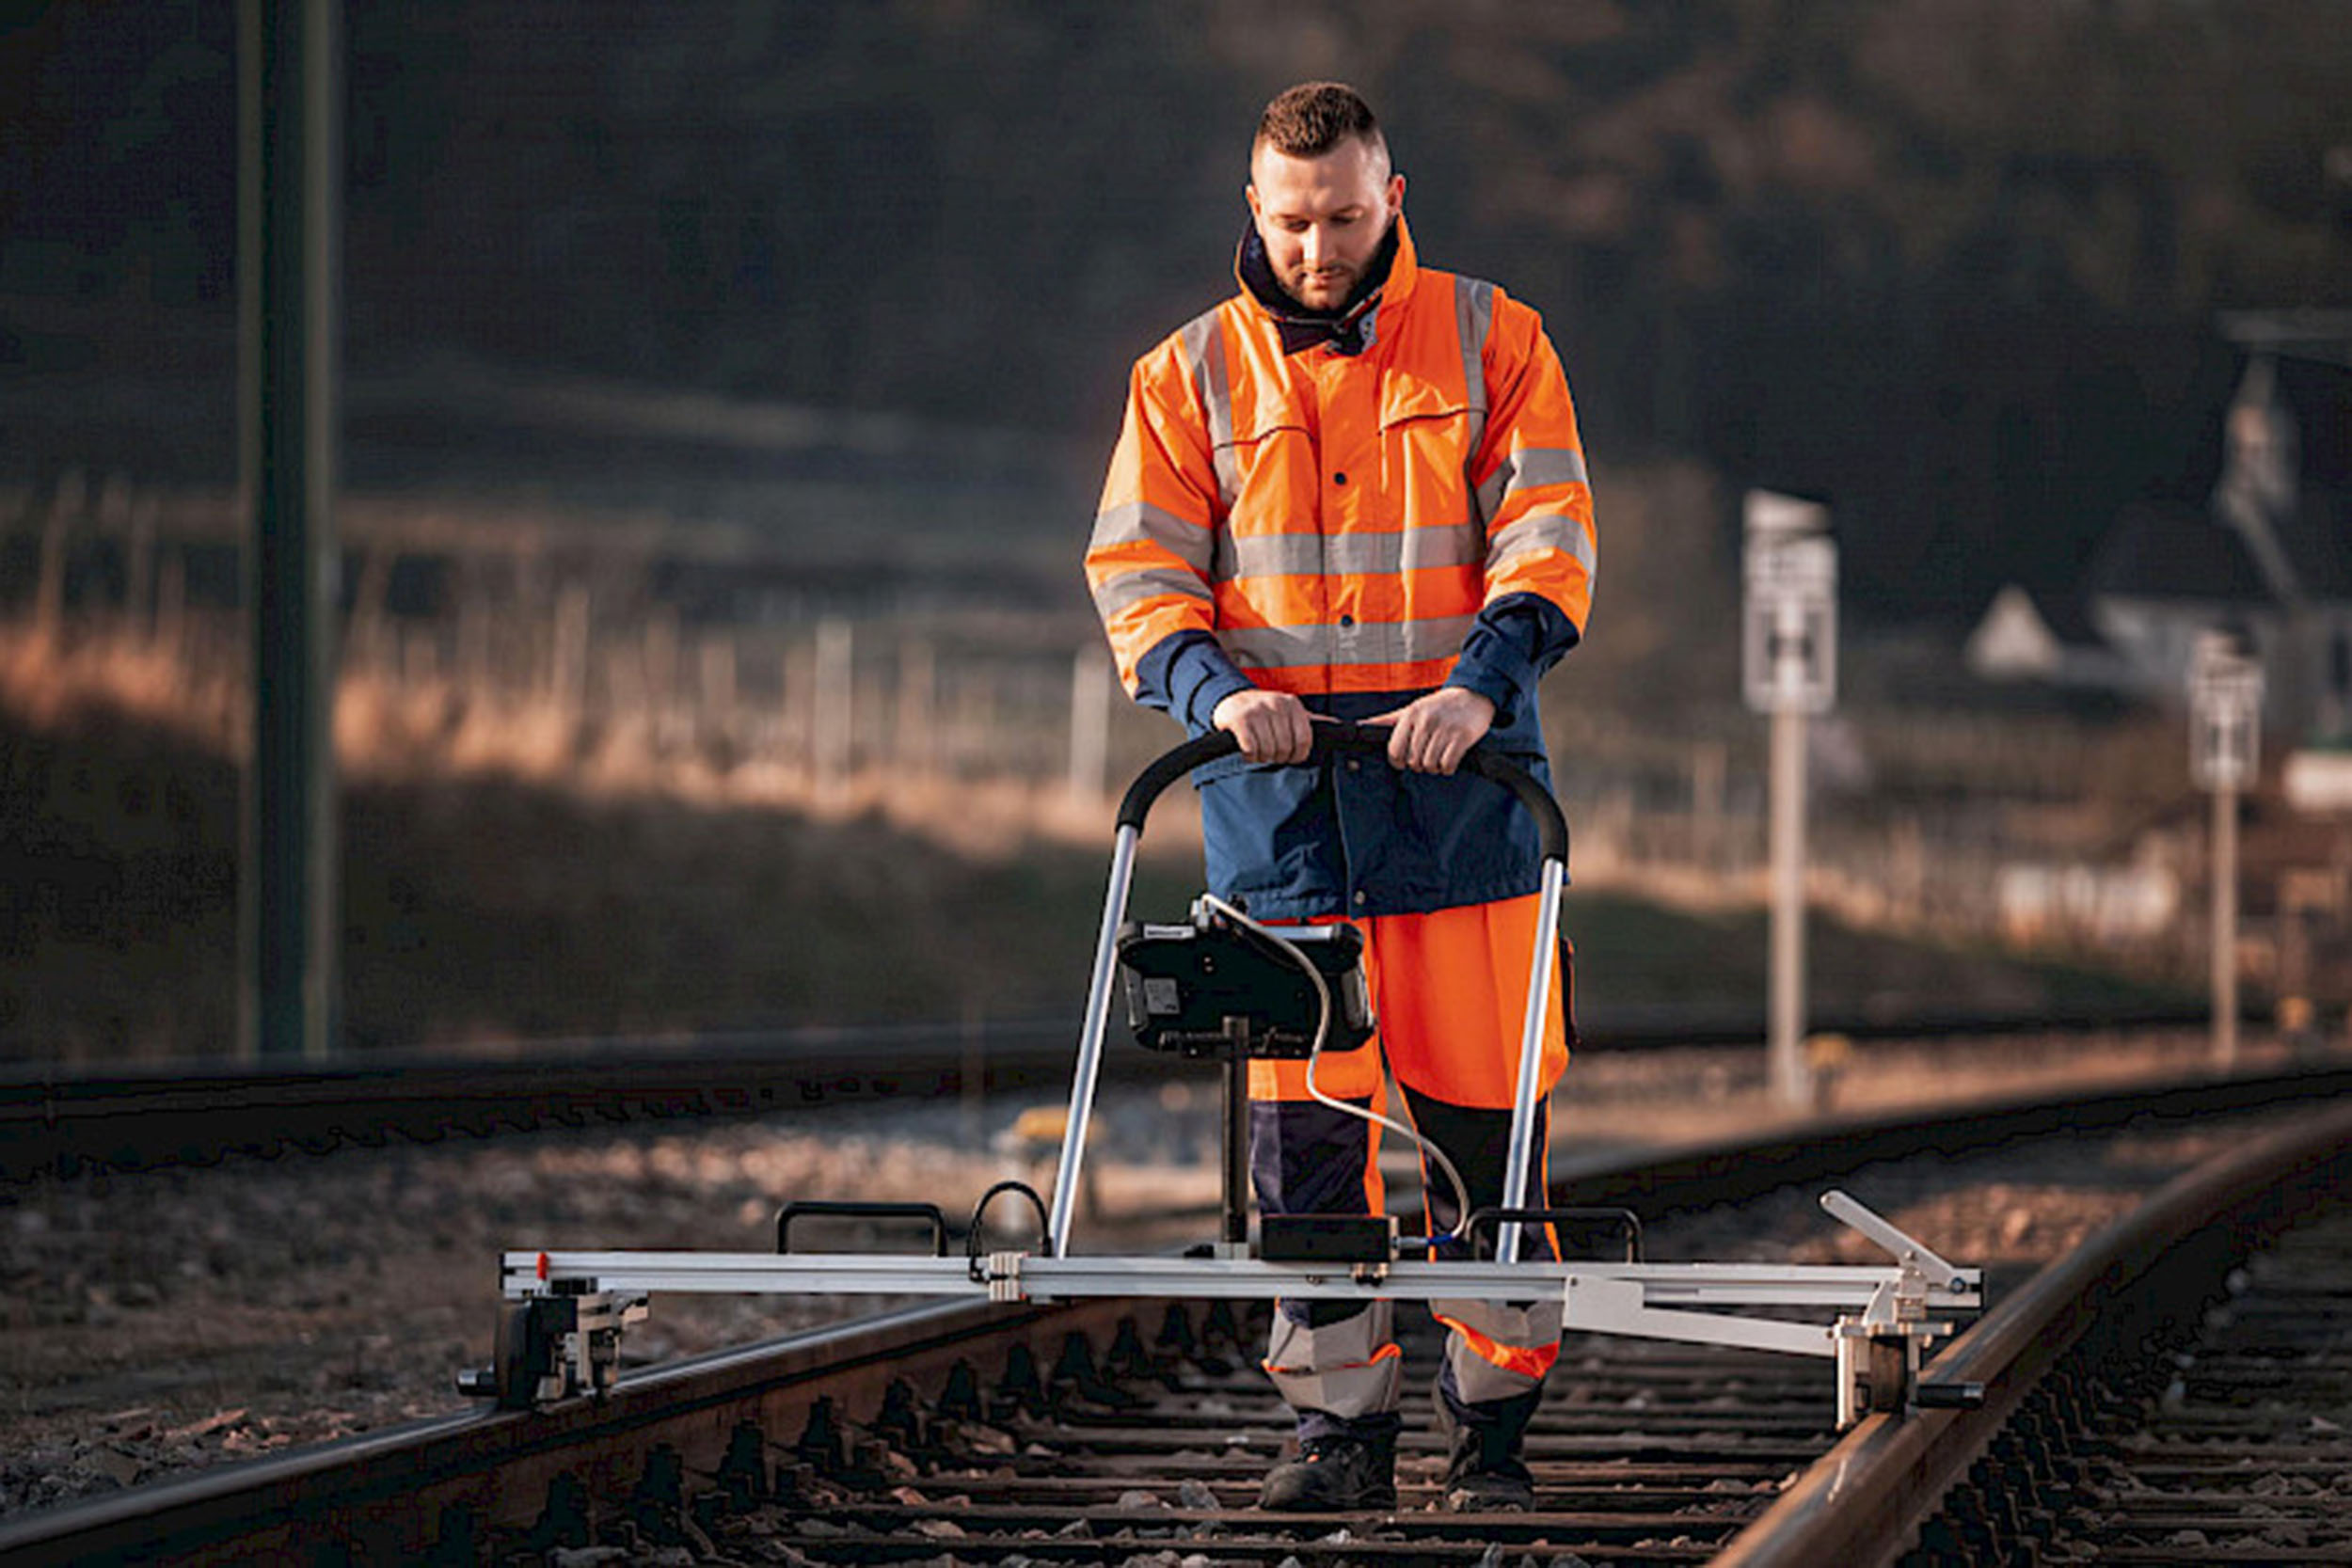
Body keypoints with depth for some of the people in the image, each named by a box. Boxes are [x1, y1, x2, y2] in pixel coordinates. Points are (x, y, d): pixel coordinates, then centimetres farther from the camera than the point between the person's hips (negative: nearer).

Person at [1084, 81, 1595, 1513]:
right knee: (1305, 1125, -1)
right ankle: (1340, 1423, 6)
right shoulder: (1193, 374, 11)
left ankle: (1496, 1422, 7)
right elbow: (1140, 565, 6)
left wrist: (1480, 682, -18)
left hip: (1455, 778, -1)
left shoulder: (1490, 344, 7)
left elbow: (1547, 537, -1)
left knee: (1482, 1121, -2)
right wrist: (1216, 686, -14)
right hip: (1278, 798, 1)